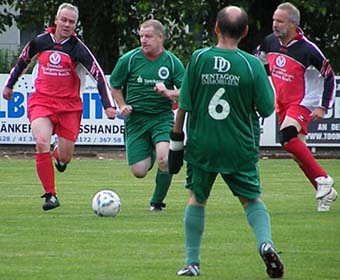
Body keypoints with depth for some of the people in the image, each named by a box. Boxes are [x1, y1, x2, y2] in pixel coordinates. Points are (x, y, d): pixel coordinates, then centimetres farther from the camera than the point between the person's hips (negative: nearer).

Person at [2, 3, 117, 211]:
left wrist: (108, 105, -18)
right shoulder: (39, 42, 0)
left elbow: (99, 76, -9)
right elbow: (22, 61, 20)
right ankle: (50, 195, -17)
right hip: (41, 101, 0)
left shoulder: (78, 49, -7)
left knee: (65, 158, 2)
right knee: (42, 143, -24)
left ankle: (59, 155, 43)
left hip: (69, 106, 0)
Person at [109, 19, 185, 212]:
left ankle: (157, 202, 1)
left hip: (162, 117, -1)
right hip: (136, 118, 1)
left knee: (165, 160, -24)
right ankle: (150, 154, 36)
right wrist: (122, 106, -3)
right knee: (139, 172, -3)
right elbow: (115, 85, 12)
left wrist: (168, 93, -18)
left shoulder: (172, 62, -1)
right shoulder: (129, 59, -1)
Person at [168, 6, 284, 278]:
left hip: (201, 144, 0)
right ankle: (266, 243, -12)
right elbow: (267, 108, -5)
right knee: (252, 198, 14)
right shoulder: (252, 64, -11)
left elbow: (184, 105, -5)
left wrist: (176, 140, 5)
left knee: (197, 199, 17)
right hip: (240, 148, 0)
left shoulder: (198, 59, -8)